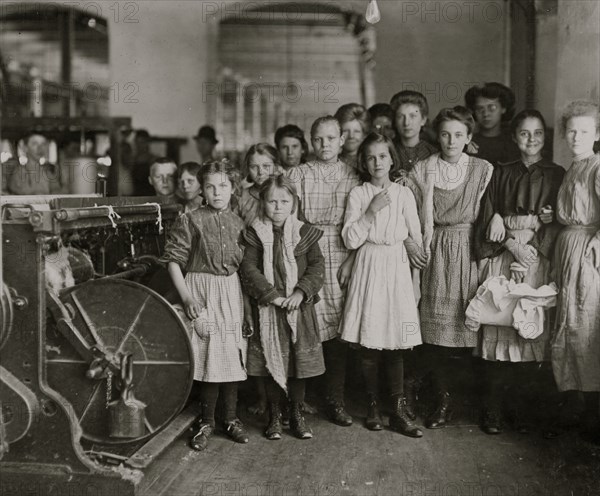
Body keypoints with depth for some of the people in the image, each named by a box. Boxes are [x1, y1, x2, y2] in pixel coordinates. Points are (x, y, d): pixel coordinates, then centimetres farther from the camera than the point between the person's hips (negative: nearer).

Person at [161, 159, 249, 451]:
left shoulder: (238, 223, 7)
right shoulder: (190, 221, -6)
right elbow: (173, 260, -6)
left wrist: (245, 301, 6)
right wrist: (186, 297, -12)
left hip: (232, 293, 4)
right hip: (202, 293, -4)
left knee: (233, 356, 7)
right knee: (209, 358, -2)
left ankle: (231, 419, 22)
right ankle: (207, 423, 13)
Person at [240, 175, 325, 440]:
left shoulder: (305, 233, 2)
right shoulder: (255, 234, -1)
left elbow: (317, 265, -1)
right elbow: (248, 267, -7)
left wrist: (301, 292, -16)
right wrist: (272, 295, -16)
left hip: (299, 307, 1)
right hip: (267, 309, -1)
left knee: (300, 360, 7)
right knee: (272, 362, 6)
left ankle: (297, 414, 22)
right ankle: (274, 416, 21)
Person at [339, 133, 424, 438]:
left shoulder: (404, 194, 6)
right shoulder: (357, 195, 2)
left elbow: (416, 237, 11)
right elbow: (350, 240, -5)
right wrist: (370, 212, -11)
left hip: (397, 267, 1)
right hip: (368, 267, -1)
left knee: (395, 344, 0)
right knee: (368, 344, 1)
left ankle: (398, 411, 5)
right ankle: (372, 406, 15)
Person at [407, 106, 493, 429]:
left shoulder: (483, 170, 4)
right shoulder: (421, 171, 6)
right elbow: (414, 220, 5)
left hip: (470, 253, -1)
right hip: (434, 254, 1)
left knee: (472, 326, -2)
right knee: (433, 329, -1)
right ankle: (443, 399, 12)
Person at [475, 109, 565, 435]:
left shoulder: (556, 175, 10)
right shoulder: (501, 174, 12)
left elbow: (558, 223, 1)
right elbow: (488, 219, 4)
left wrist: (532, 250, -13)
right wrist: (514, 246, -11)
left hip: (538, 262, 0)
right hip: (501, 260, 0)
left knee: (532, 333, -3)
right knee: (497, 332, -4)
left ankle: (520, 409, 9)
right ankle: (492, 410, 4)